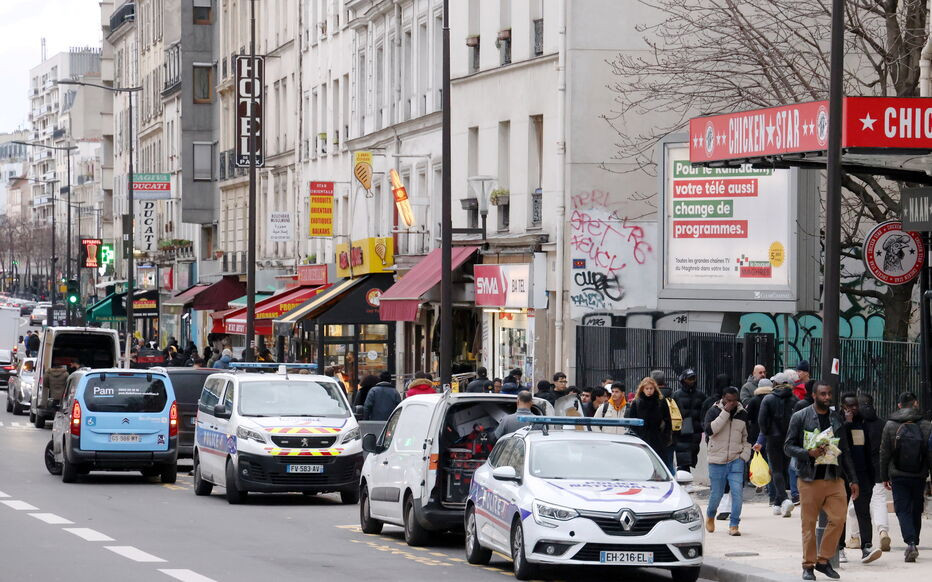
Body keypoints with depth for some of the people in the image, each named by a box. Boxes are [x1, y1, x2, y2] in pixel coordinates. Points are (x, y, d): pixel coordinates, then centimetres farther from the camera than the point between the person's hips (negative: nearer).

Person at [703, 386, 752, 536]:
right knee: (716, 494, 5)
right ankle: (710, 515, 35)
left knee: (737, 492, -13)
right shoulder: (714, 411, -1)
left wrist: (745, 455, 5)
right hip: (717, 460, -2)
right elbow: (710, 430, -19)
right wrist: (725, 412, -20)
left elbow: (747, 437, 19)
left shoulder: (743, 414, 8)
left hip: (736, 460, 2)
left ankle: (734, 525, -6)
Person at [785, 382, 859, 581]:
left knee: (838, 518, -8)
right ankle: (808, 566, 11)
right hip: (810, 479, -3)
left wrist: (853, 480, 13)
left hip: (834, 479, 3)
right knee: (809, 524, 1)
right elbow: (788, 447, -1)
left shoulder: (836, 419, 14)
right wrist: (808, 452, -18)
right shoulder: (800, 417, 2)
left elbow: (845, 452, 17)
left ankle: (823, 560, 7)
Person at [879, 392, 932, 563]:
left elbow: (884, 453, 0)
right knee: (916, 510, 14)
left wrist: (884, 477, 8)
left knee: (902, 510, -1)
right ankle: (914, 543, 21)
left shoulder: (890, 425, -2)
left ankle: (911, 543, -20)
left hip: (898, 476, -1)